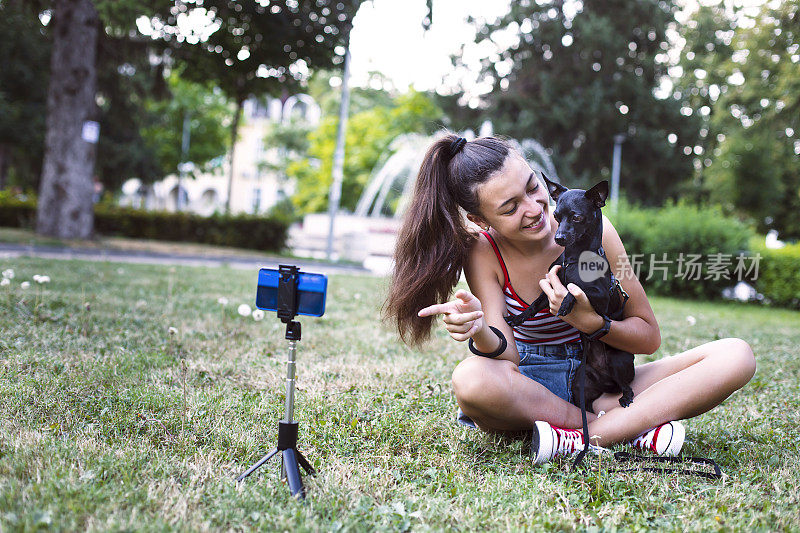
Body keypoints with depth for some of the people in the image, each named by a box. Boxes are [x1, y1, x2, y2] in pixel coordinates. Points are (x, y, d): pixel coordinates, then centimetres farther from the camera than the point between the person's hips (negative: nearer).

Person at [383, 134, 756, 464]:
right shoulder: (483, 252, -11)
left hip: (603, 379, 2)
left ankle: (583, 439, -32)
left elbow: (649, 337, -6)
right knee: (471, 379, -38)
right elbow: (507, 356, -20)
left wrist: (587, 320, -25)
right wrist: (480, 332, -43)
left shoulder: (592, 229, -11)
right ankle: (631, 425, -25)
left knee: (736, 357, -20)